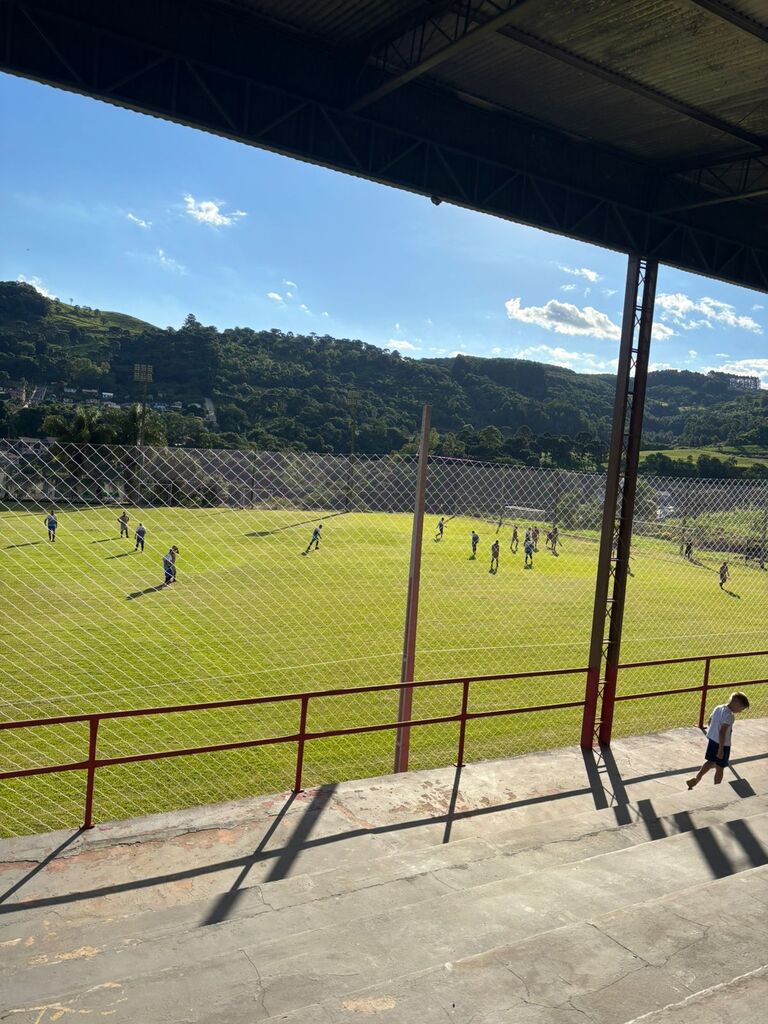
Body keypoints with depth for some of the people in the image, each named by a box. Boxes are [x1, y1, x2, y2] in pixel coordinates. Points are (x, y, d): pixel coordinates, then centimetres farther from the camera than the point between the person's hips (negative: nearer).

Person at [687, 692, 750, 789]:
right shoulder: (729, 716, -23)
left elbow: (709, 723, 12)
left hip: (712, 740, 8)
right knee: (720, 768, 9)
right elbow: (722, 732, -26)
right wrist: (721, 749, -22)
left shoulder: (718, 708, 2)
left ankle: (696, 779, 22)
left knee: (710, 762, 24)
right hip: (722, 744, -8)